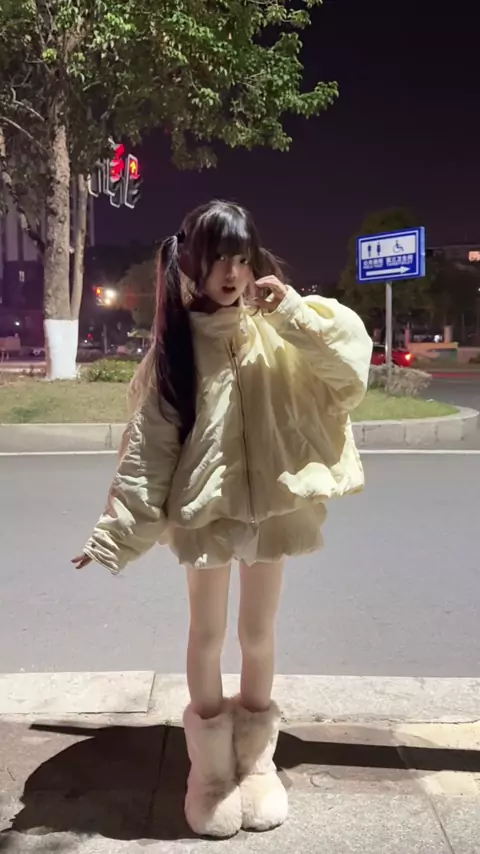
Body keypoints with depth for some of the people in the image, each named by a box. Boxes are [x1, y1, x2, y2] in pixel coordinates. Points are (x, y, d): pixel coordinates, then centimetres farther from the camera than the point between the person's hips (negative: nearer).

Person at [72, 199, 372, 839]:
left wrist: (294, 312, -20)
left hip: (270, 502, 1)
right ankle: (210, 765, 30)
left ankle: (257, 758, 34)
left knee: (258, 633, 13)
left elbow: (352, 362, -11)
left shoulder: (277, 328, -1)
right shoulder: (176, 340, -4)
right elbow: (148, 441, -6)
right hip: (203, 506, 0)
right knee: (207, 633, 11)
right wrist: (117, 530, -11)